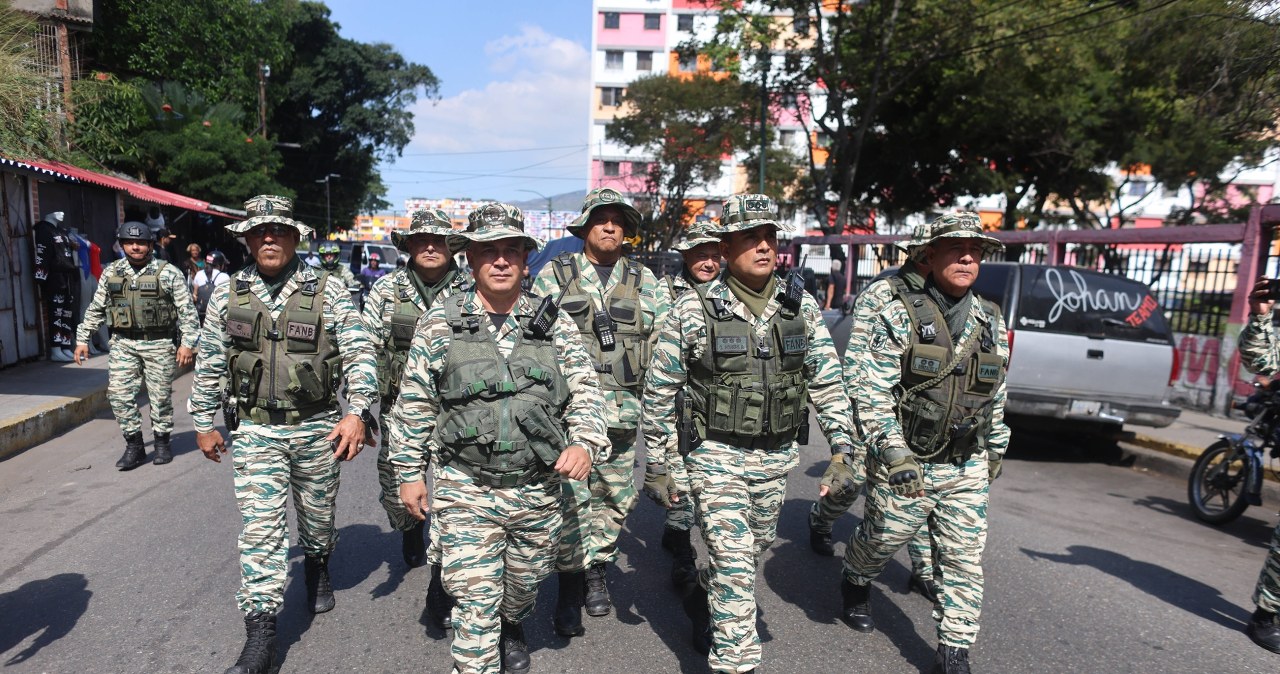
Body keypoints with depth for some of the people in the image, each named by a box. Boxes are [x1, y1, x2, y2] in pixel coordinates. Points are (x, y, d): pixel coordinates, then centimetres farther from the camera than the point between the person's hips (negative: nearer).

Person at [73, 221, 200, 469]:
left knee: (160, 395, 4)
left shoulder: (168, 273, -3)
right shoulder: (111, 272, 8)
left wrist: (187, 343, -12)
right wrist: (82, 339, 13)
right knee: (119, 394, 0)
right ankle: (134, 445, 11)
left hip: (158, 344, -3)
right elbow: (95, 309, 16)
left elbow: (187, 310, -5)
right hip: (123, 344, 4)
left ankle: (162, 442, 19)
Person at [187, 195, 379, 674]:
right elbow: (209, 365, 10)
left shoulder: (328, 291, -5)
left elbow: (359, 355, -10)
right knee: (260, 527, -2)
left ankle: (317, 568, 47)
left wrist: (357, 412, -20)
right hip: (255, 430, 1)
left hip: (317, 427, -1)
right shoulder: (227, 295, 3)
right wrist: (204, 424, 11)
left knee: (318, 515, 16)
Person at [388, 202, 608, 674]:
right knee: (475, 602, -1)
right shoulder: (441, 320, -2)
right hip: (466, 492, -2)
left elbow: (584, 390, 1)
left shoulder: (554, 322, 0)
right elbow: (413, 401, 3)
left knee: (525, 584, 22)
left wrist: (584, 442, -16)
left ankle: (512, 631, 54)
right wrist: (409, 471, 3)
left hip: (538, 491, 3)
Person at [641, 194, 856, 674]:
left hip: (776, 458, 5)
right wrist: (657, 464, -4)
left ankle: (702, 600, 50)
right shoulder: (692, 311, -11)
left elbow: (827, 382, 5)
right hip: (716, 456, -5)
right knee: (735, 564, -6)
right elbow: (659, 393, -5)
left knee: (755, 549, 21)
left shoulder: (802, 307, 0)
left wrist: (843, 447, -1)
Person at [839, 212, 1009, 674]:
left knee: (964, 559, 6)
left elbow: (995, 397, 18)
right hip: (905, 464, -4)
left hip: (967, 470, 4)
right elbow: (871, 392, -14)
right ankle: (855, 585, 44)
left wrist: (996, 447, 22)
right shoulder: (898, 317, -10)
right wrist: (893, 453, -20)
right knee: (881, 539, 13)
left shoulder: (991, 323, 7)